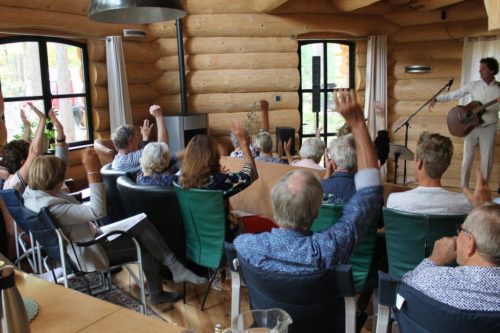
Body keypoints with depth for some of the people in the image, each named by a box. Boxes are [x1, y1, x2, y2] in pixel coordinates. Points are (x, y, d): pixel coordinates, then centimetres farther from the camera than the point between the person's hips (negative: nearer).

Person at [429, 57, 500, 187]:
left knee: (487, 160, 4)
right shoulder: (474, 85, 1)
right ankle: (464, 189, 16)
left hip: (489, 127, -1)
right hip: (472, 126, 1)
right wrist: (436, 98, -5)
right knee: (467, 158, 5)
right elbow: (453, 95, 3)